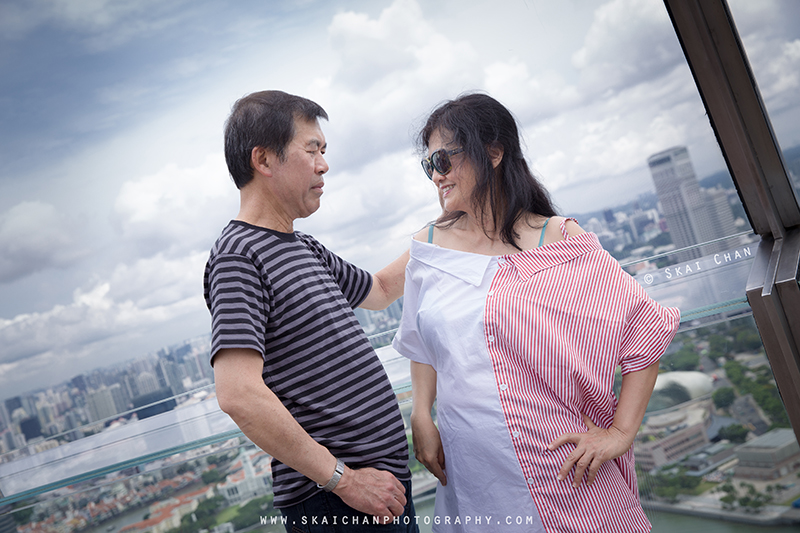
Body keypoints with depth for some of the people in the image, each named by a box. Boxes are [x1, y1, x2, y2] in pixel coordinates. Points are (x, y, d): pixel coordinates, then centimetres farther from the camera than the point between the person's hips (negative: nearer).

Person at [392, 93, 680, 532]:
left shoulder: (559, 242, -7)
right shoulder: (428, 248, 5)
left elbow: (646, 330, -5)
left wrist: (621, 432, -8)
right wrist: (421, 419, 4)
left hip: (562, 465, -3)